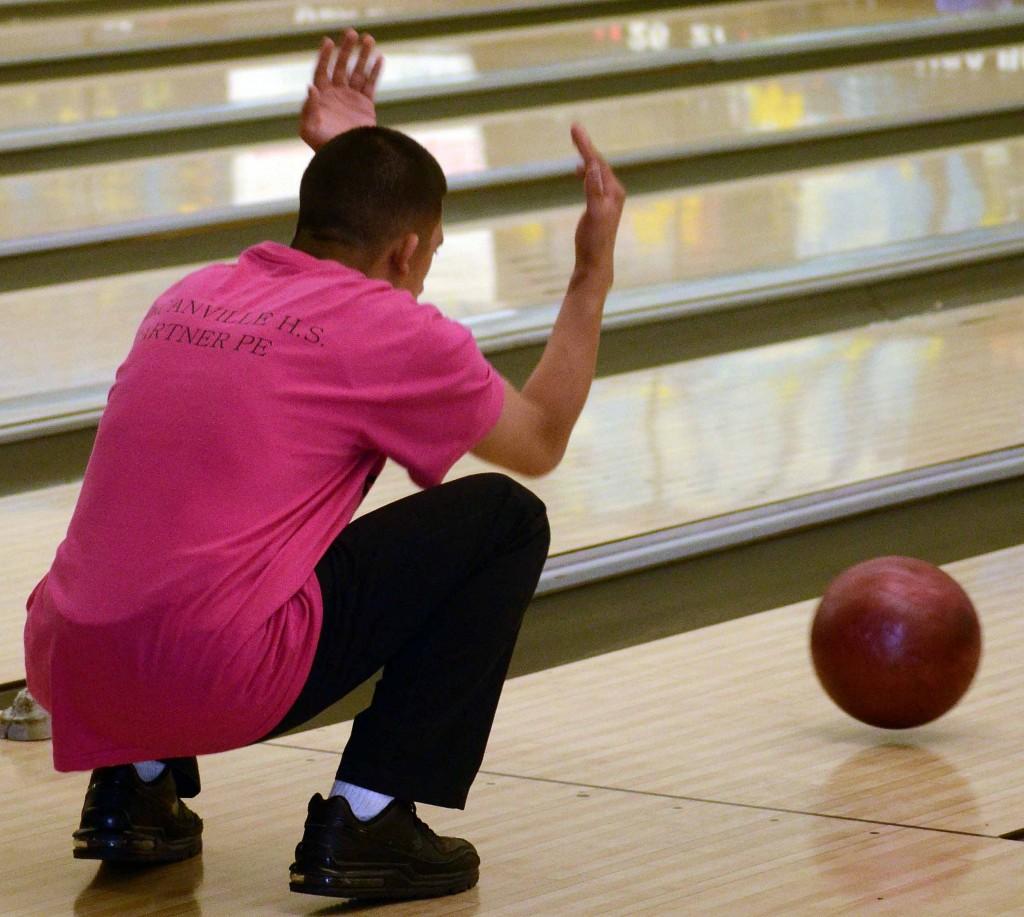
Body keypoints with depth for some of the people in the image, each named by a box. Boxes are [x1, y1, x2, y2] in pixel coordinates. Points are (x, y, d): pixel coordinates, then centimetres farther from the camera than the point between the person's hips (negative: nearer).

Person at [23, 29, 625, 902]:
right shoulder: (390, 331, 0)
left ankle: (135, 784, 24)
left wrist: (346, 163, 40)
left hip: (66, 671, 7)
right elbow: (541, 443, 17)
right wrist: (593, 277, 24)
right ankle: (368, 826, 1)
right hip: (217, 680, -7)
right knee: (504, 520, 6)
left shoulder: (192, 295, 19)